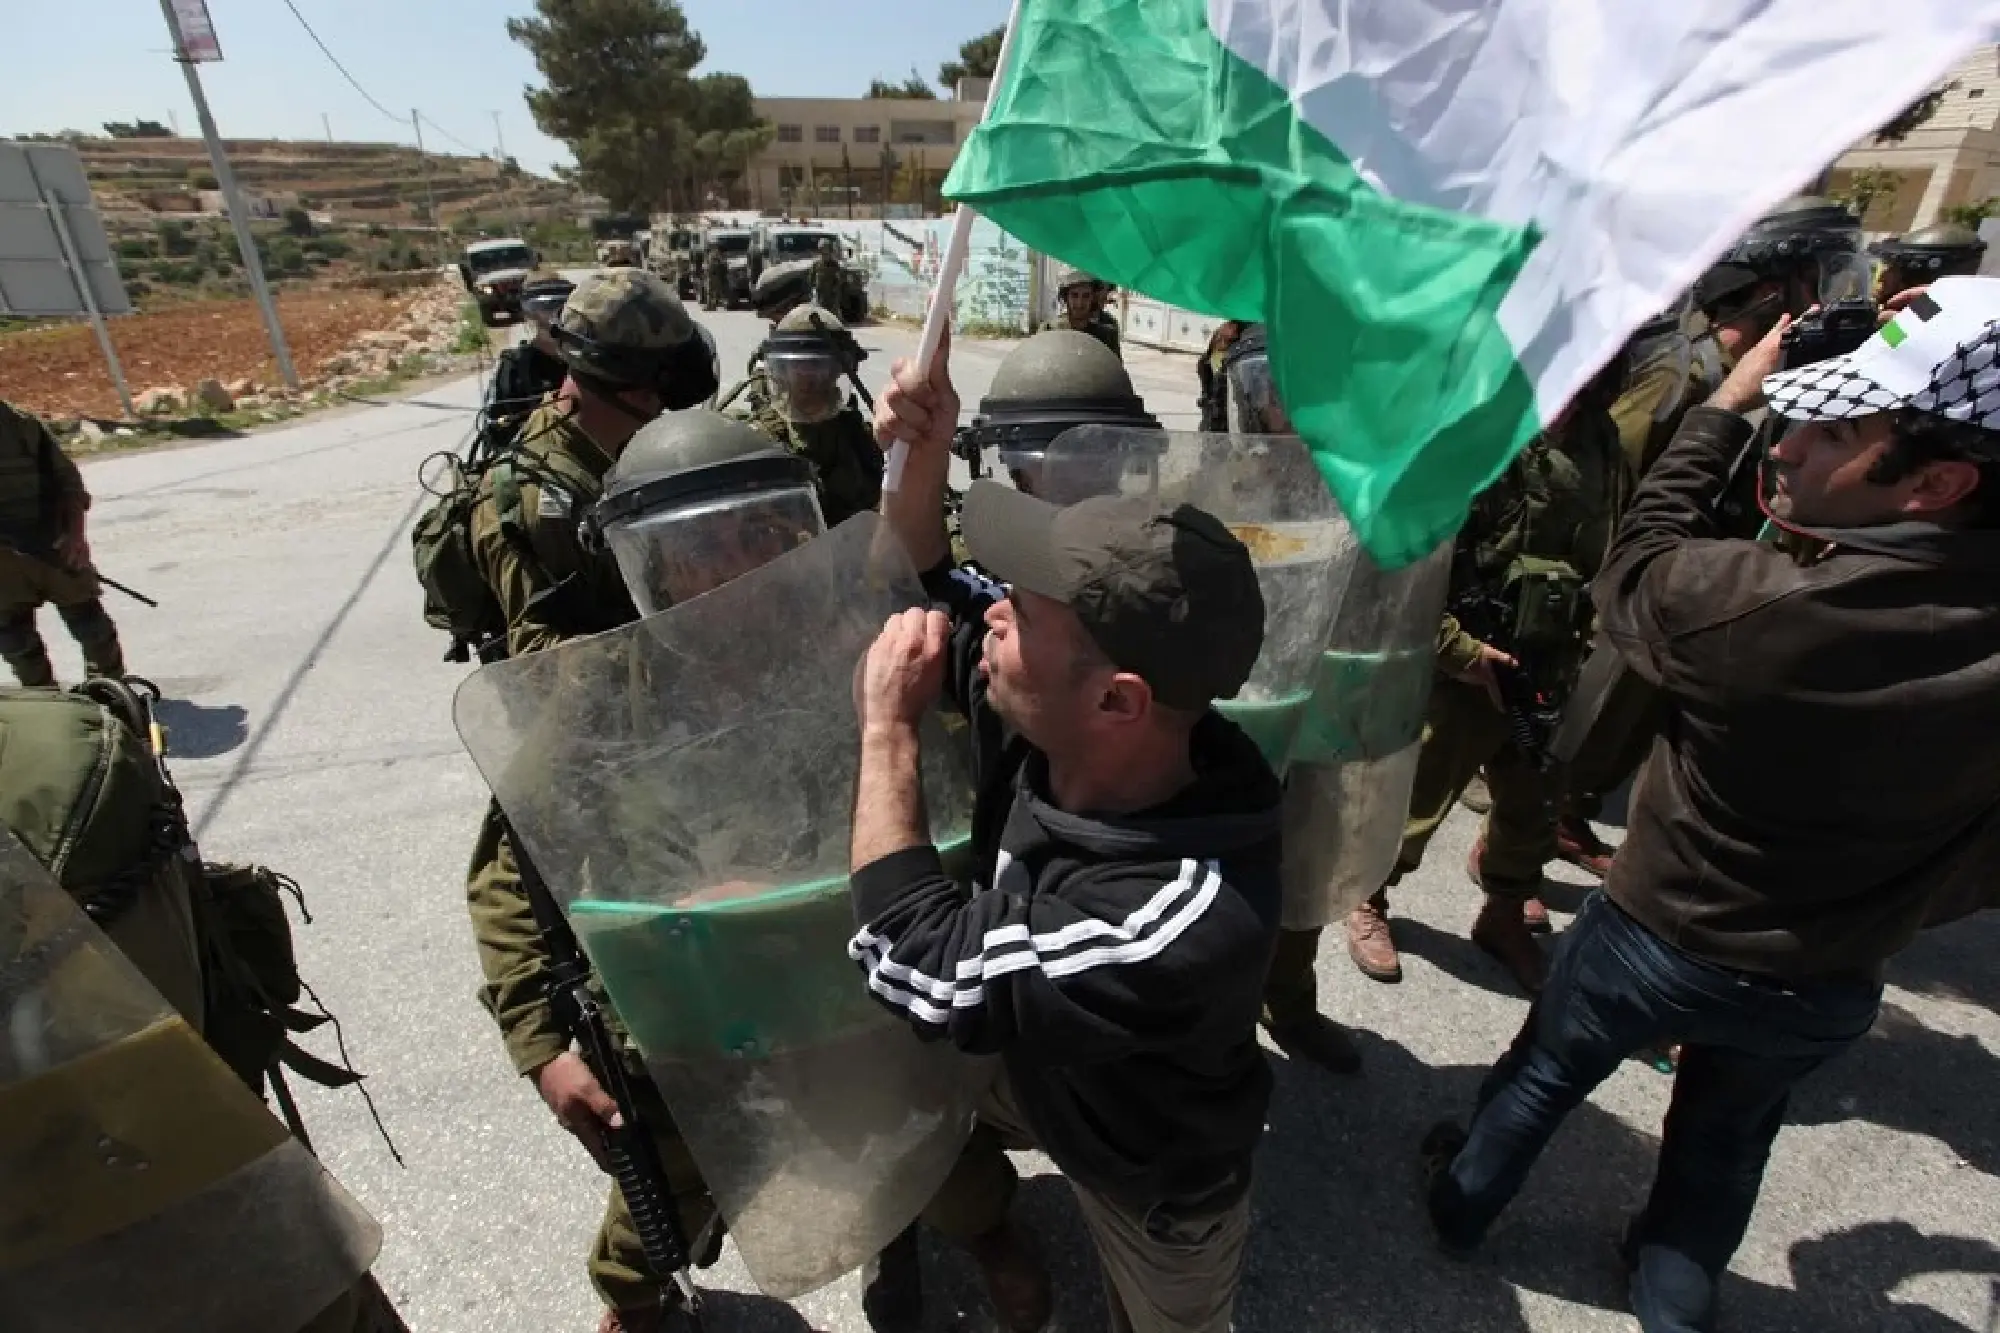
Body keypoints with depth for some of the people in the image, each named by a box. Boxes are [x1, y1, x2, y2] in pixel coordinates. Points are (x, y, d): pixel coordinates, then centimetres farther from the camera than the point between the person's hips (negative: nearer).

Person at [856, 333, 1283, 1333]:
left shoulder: (1186, 917, -45)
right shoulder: (1043, 719, -27)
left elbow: (914, 961, -36)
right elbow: (921, 600, -9)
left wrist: (886, 724, -31)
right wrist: (919, 460, -26)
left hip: (1151, 1181, -4)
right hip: (1027, 1060, 5)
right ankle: (974, 1221, 44)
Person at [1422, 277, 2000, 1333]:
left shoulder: (1740, 603, -35)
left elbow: (1635, 565, -11)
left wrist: (1724, 409, -3)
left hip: (1655, 934, -3)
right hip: (1828, 989, 4)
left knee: (1540, 1078, 24)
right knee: (1724, 1141, 29)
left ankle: (1461, 1205, 49)